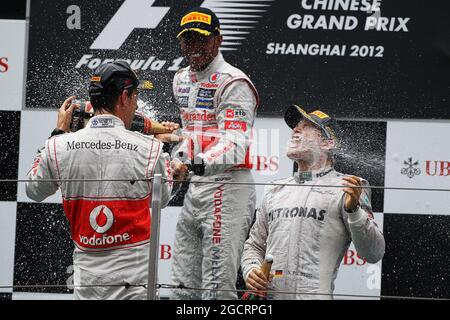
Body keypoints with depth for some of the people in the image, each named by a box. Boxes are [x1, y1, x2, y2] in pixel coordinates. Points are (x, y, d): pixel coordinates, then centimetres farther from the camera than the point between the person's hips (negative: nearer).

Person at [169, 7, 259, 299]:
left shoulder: (233, 83, -13)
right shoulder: (182, 80, 15)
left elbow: (235, 144, -26)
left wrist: (200, 164, -41)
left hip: (228, 186, -9)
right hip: (195, 187, 9)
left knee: (218, 287, -15)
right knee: (184, 286, 11)